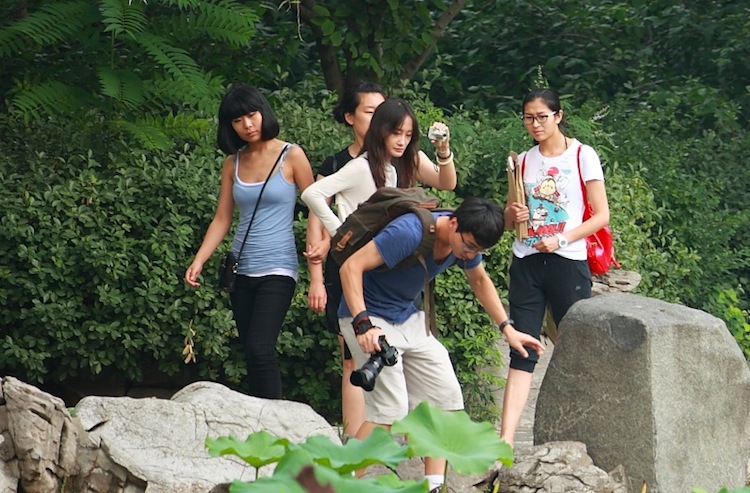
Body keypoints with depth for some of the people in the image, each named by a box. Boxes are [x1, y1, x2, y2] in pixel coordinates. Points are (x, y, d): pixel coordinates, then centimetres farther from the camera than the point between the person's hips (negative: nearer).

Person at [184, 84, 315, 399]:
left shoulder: (291, 156, -3)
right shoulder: (233, 163, 10)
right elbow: (222, 219, 11)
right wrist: (198, 261, -1)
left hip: (277, 269, -5)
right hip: (242, 271, 5)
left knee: (260, 350, -19)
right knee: (252, 355, 5)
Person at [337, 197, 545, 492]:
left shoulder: (468, 238, -6)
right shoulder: (409, 232, -31)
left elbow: (480, 280, 15)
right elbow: (351, 267, -33)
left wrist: (507, 329, 8)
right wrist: (363, 323, -42)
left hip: (408, 318, 8)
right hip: (370, 319, -8)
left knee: (445, 397, 1)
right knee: (390, 409, -18)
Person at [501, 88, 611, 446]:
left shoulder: (582, 156, 0)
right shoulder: (522, 161, 12)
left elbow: (602, 216, -3)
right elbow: (508, 221, 18)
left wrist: (562, 238, -16)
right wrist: (513, 214, -6)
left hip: (568, 262, -3)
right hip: (526, 263, 3)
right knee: (522, 352, -5)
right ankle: (505, 441, -15)